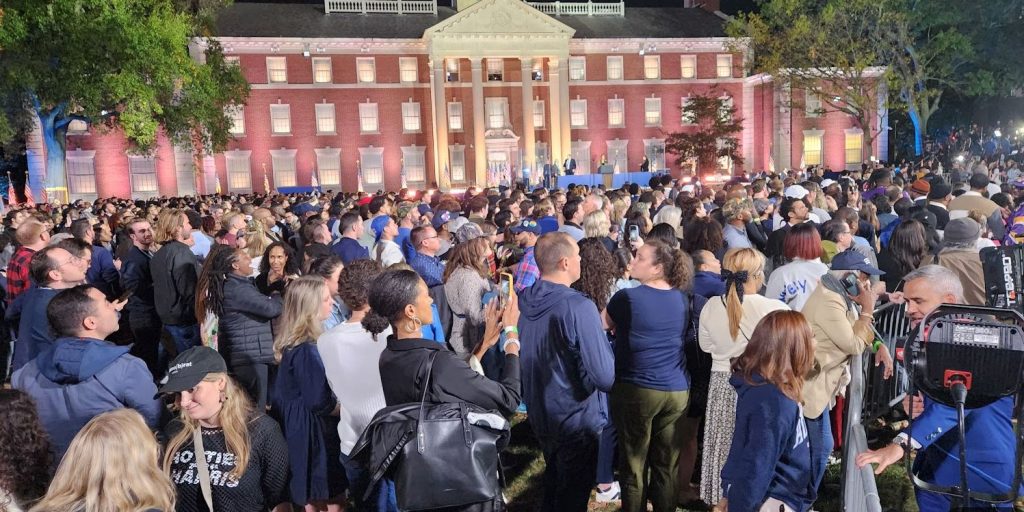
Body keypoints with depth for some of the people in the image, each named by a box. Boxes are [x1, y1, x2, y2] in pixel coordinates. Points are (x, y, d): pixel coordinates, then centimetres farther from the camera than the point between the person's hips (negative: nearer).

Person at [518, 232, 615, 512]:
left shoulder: (524, 300, -5)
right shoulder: (578, 307, -27)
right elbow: (606, 378, -28)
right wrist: (603, 333, -11)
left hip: (539, 415, 7)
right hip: (576, 419, -6)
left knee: (553, 486, 27)